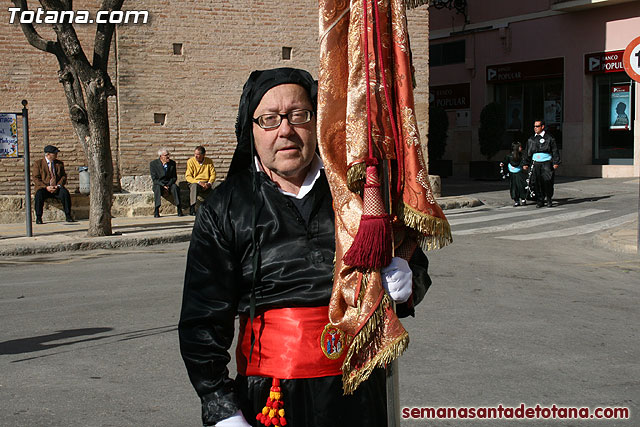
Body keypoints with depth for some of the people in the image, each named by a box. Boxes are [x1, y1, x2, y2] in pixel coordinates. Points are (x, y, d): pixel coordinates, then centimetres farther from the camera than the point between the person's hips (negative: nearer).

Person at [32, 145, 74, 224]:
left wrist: (58, 186, -11)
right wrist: (46, 187, -17)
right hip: (43, 188, -2)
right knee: (39, 195, -35)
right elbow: (36, 179, -2)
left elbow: (64, 176, 10)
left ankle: (68, 216, -24)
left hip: (57, 188, 2)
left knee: (65, 192, -29)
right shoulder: (38, 163, 5)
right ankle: (38, 218, -23)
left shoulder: (59, 163, 16)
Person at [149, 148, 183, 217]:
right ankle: (156, 211, -36)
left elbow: (174, 177, 3)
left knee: (175, 187, -31)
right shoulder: (153, 164, -4)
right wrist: (163, 186, -22)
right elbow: (154, 179, -8)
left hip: (169, 184, 1)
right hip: (159, 184, -1)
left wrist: (168, 185, -14)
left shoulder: (172, 163, 3)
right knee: (158, 188, -35)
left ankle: (179, 210, -33)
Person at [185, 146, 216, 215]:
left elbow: (213, 174, 6)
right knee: (194, 186, -37)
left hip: (206, 184, 2)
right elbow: (188, 176, -6)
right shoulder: (190, 161, 0)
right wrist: (199, 182, -18)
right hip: (194, 182, -2)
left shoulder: (209, 161, 6)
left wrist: (209, 183, -14)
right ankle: (192, 208, -39)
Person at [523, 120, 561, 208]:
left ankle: (549, 199, 5)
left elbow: (555, 151, 1)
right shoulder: (531, 139, 15)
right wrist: (526, 164, 15)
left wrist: (556, 163, -5)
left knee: (547, 181, -12)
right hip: (536, 163, 4)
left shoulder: (549, 137, 2)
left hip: (547, 162, -4)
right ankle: (540, 200, 6)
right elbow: (528, 152, 20)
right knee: (537, 182, -3)